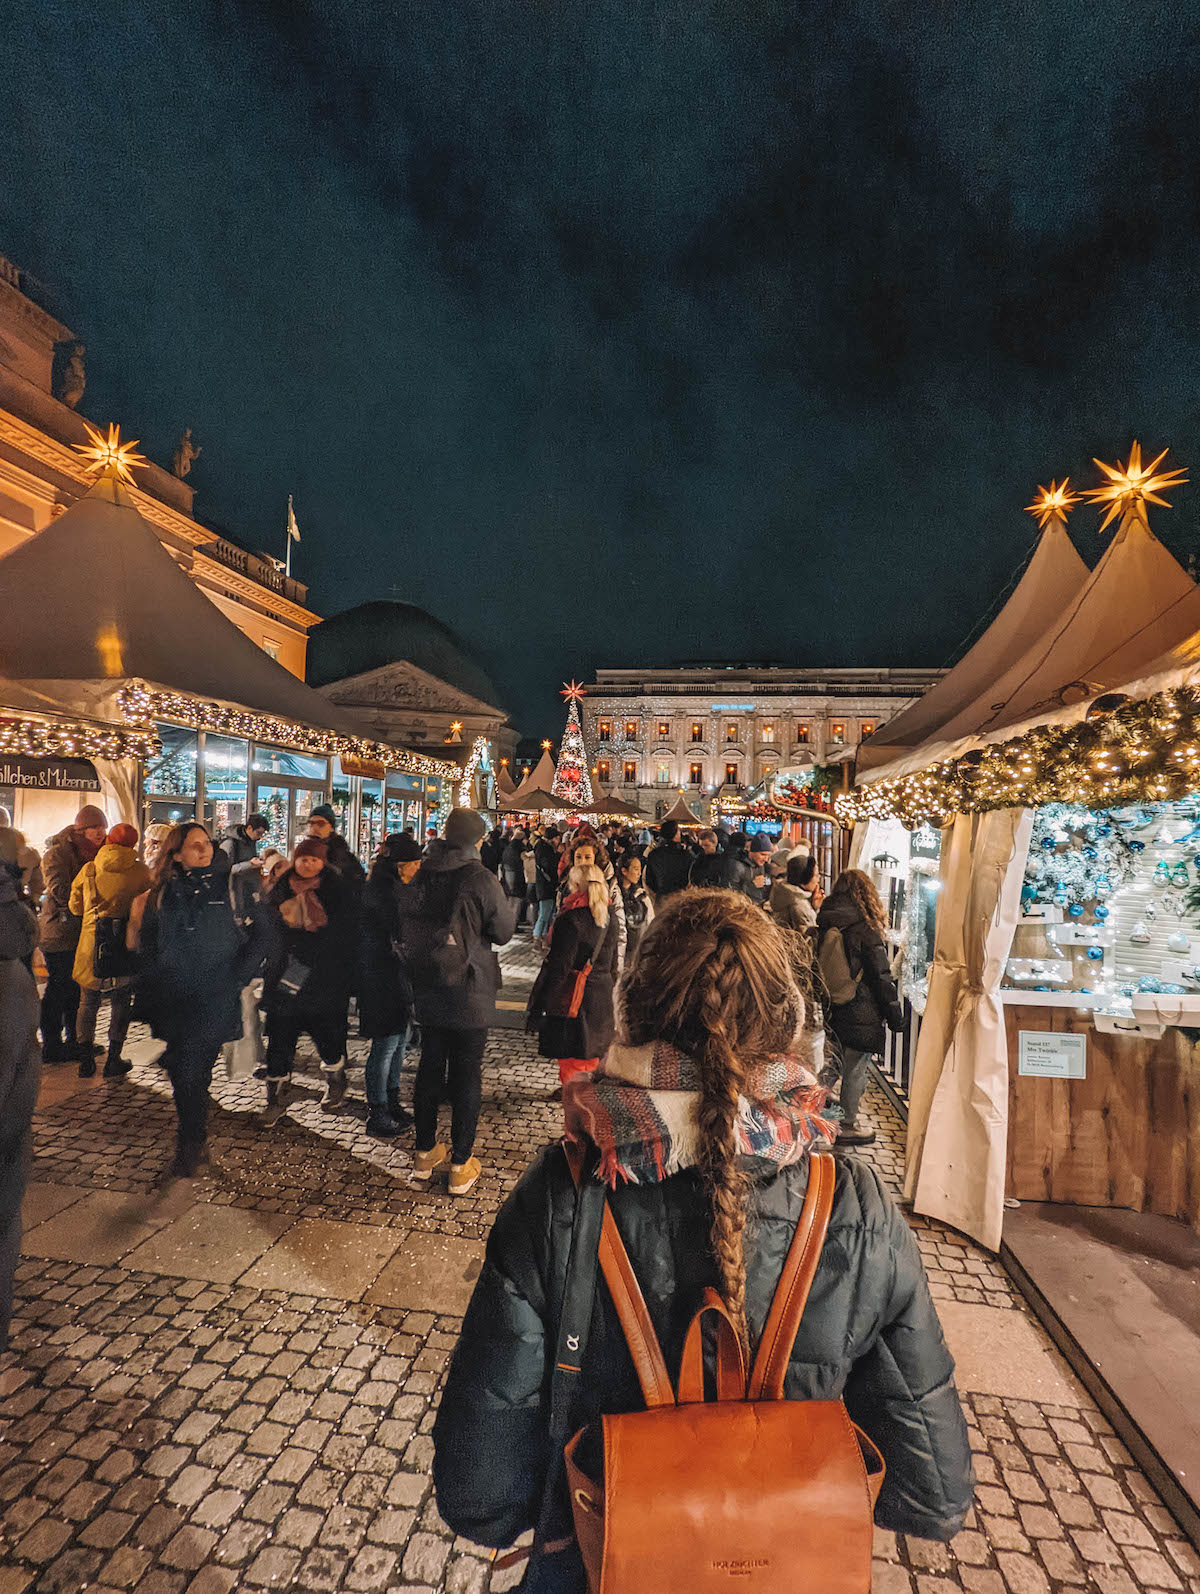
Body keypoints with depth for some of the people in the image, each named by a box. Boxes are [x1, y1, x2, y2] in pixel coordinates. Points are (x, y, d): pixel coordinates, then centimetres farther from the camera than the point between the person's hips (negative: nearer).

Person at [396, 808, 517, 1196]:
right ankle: (460, 1165, 17)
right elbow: (503, 931, -8)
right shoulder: (480, 879, -18)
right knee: (466, 1075, 7)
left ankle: (424, 1155, 30)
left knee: (429, 1068, 18)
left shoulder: (421, 876, -2)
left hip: (427, 990, 5)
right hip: (469, 993, -5)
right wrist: (511, 904, 9)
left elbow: (404, 927, 8)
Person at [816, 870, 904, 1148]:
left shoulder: (823, 928, 1)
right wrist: (895, 1015, -1)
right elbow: (882, 978, -11)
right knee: (855, 1072, 6)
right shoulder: (866, 931, -16)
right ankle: (848, 1127, 18)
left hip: (830, 1010, 6)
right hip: (861, 1015, -6)